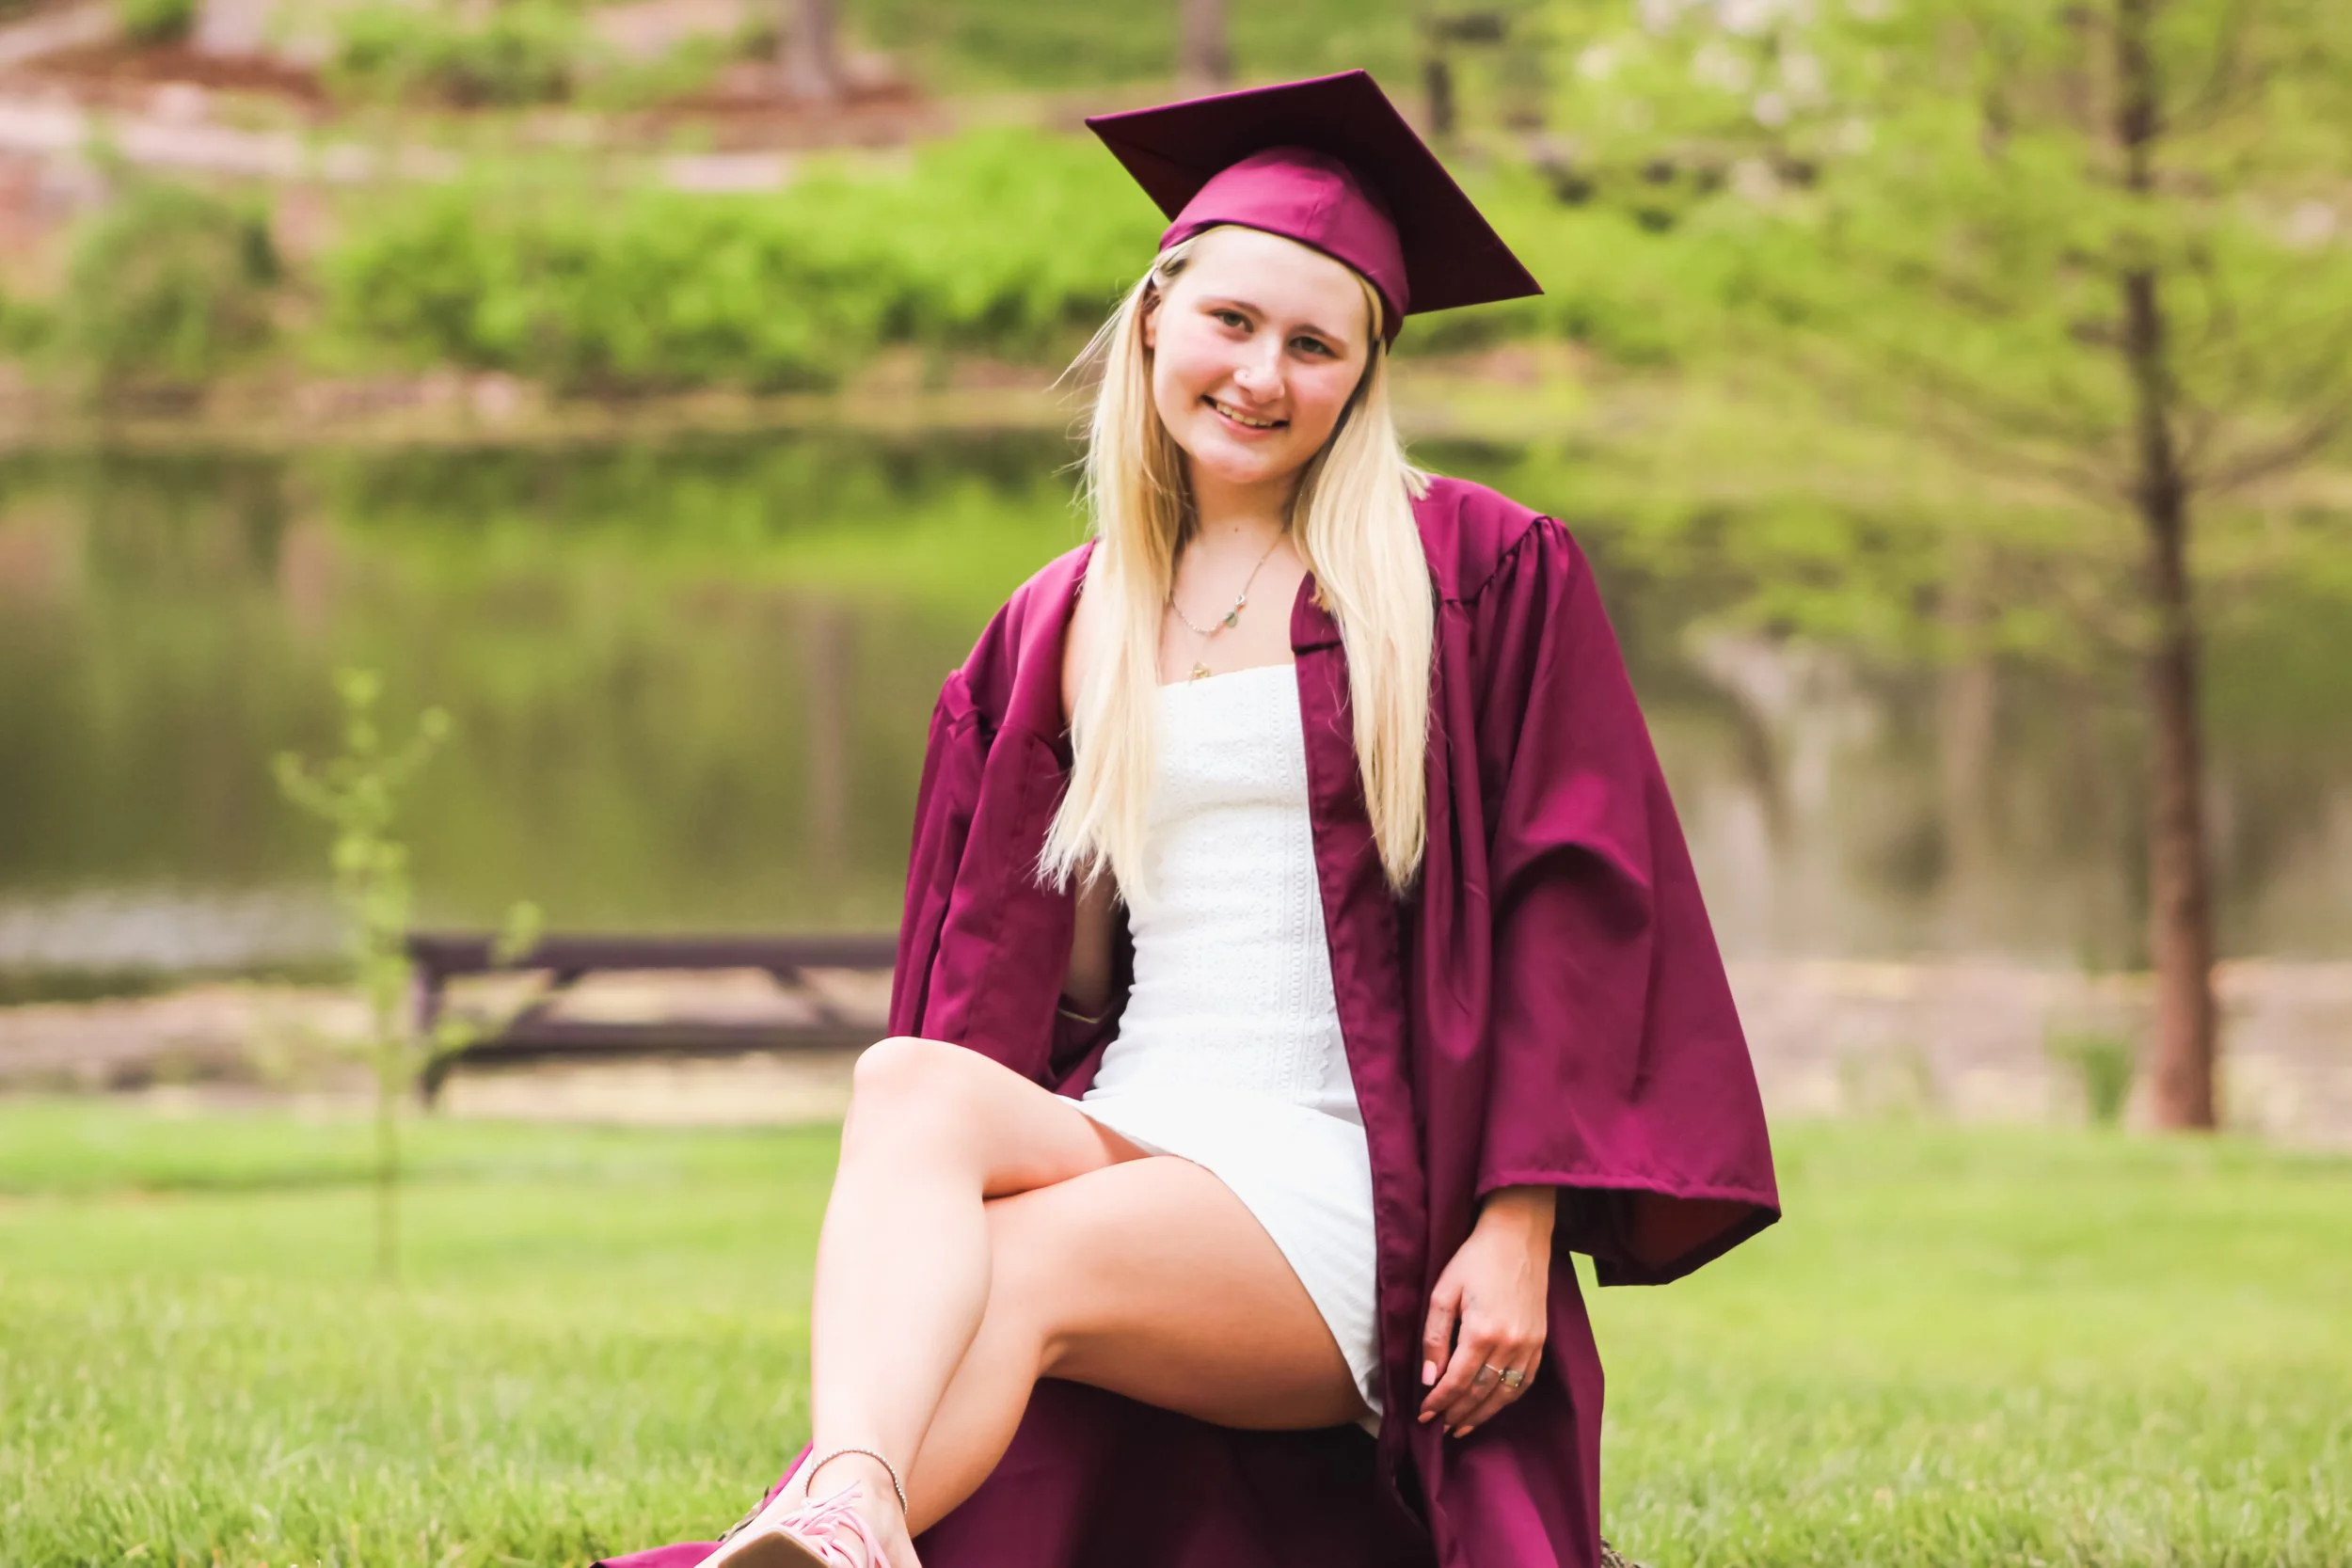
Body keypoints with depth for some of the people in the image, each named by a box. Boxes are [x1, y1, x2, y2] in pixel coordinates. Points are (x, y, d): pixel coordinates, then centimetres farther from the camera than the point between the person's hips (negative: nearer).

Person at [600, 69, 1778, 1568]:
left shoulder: (1476, 575, 5)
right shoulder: (1058, 634, 18)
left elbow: (1575, 907, -1)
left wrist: (1521, 1228, -11)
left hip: (1351, 1196, -3)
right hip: (1121, 1143, 3)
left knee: (1019, 1275, -32)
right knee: (914, 1083, -31)